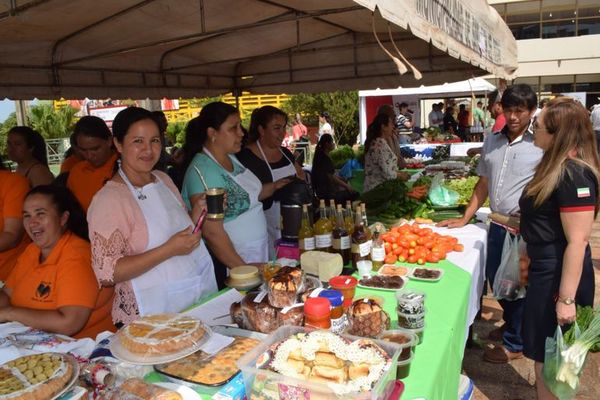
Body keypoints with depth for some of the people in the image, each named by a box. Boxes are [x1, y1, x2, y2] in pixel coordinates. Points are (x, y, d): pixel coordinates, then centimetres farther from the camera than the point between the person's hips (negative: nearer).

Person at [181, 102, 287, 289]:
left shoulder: (231, 159, 6)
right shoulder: (202, 170, -20)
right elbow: (212, 233, -23)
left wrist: (274, 187, 6)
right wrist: (242, 268, -20)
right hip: (227, 267, -8)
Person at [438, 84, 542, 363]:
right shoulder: (492, 141, 7)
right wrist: (464, 219, 10)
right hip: (497, 224, 6)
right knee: (494, 278, 19)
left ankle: (515, 343, 28)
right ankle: (512, 323, 46)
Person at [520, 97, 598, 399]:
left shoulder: (573, 174, -24)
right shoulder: (557, 165, 7)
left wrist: (566, 299, -24)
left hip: (560, 275, -9)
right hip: (545, 269, 10)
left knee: (549, 358, 7)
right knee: (546, 356, 23)